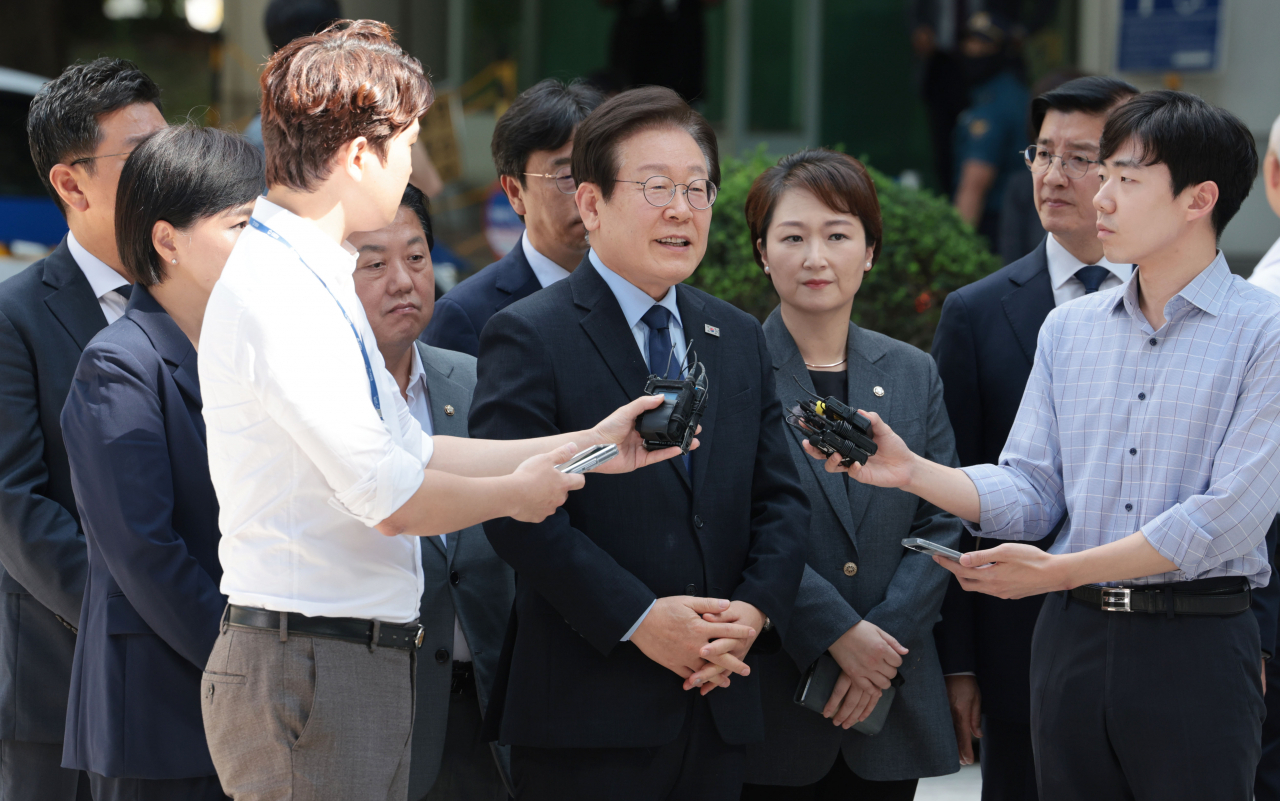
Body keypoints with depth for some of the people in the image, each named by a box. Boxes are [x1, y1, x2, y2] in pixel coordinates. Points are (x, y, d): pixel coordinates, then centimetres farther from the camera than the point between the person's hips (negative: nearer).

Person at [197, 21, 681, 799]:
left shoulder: (312, 279, 16)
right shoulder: (281, 295, -18)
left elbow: (410, 453, 20)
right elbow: (391, 497, -19)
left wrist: (586, 446, 20)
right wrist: (517, 492, -1)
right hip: (310, 668, -10)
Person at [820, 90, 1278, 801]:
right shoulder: (1069, 329, 13)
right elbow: (1028, 492, 10)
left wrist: (1059, 571, -16)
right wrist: (912, 471, -8)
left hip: (1198, 643, -5)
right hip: (1073, 637, 5)